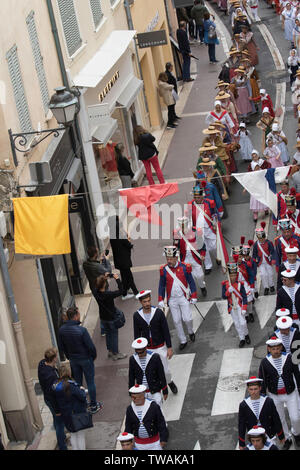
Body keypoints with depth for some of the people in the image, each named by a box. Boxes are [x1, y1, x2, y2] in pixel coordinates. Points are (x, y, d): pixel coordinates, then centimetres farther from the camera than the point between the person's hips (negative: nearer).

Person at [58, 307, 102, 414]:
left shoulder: (62, 330, -11)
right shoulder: (81, 330, -29)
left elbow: (62, 345, 3)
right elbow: (90, 346, -22)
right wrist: (93, 356, -1)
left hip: (73, 360, 5)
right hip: (85, 359, -5)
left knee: (77, 382, 20)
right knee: (90, 382, 11)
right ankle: (93, 405, 21)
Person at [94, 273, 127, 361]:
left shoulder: (96, 293, -15)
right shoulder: (108, 294, -33)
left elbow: (101, 289, 9)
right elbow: (120, 291, -25)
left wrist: (104, 278, 5)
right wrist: (117, 279, -21)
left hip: (103, 317, 6)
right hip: (111, 317, -6)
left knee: (108, 333, 23)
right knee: (114, 334, 11)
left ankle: (110, 351, 37)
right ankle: (115, 354, 22)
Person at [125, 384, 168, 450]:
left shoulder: (154, 407, -14)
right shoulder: (130, 409, -5)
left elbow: (161, 423, -9)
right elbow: (128, 427, 4)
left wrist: (163, 439, -9)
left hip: (154, 442, -3)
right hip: (139, 444, 3)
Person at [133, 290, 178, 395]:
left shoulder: (158, 312, -14)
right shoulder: (137, 315, -10)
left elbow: (166, 331, -7)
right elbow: (137, 334, 1)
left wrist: (169, 348, -7)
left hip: (160, 347, -1)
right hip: (146, 349, 1)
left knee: (165, 370, 8)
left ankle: (170, 382, 39)